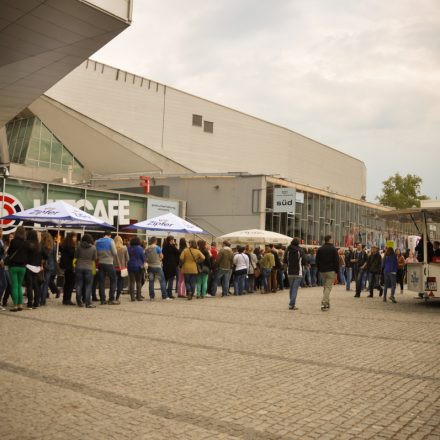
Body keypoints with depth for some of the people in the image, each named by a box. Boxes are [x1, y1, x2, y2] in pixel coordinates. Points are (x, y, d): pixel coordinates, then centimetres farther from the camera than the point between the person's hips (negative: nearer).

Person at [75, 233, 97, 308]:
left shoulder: (79, 246, -4)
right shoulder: (93, 248, -7)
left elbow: (76, 256, 6)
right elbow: (95, 258, 2)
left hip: (79, 267, 2)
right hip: (88, 268, -2)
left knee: (79, 285, 11)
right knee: (88, 286, 4)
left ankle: (79, 302, 15)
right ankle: (88, 303, 3)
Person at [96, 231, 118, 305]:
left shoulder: (97, 242, 7)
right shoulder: (110, 241, -6)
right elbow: (115, 253, -9)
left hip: (100, 263, 4)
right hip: (109, 263, -4)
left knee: (101, 282, 8)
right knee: (113, 281, 6)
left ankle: (102, 299, 8)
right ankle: (111, 299, 2)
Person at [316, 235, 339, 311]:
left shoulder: (320, 249, 7)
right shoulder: (333, 249, -5)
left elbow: (317, 261, 9)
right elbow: (336, 261, -7)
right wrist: (336, 271, -2)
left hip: (322, 271, 5)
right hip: (331, 271, -4)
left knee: (325, 287, 17)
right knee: (328, 287, -5)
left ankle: (327, 303, 19)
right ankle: (324, 303, -17)